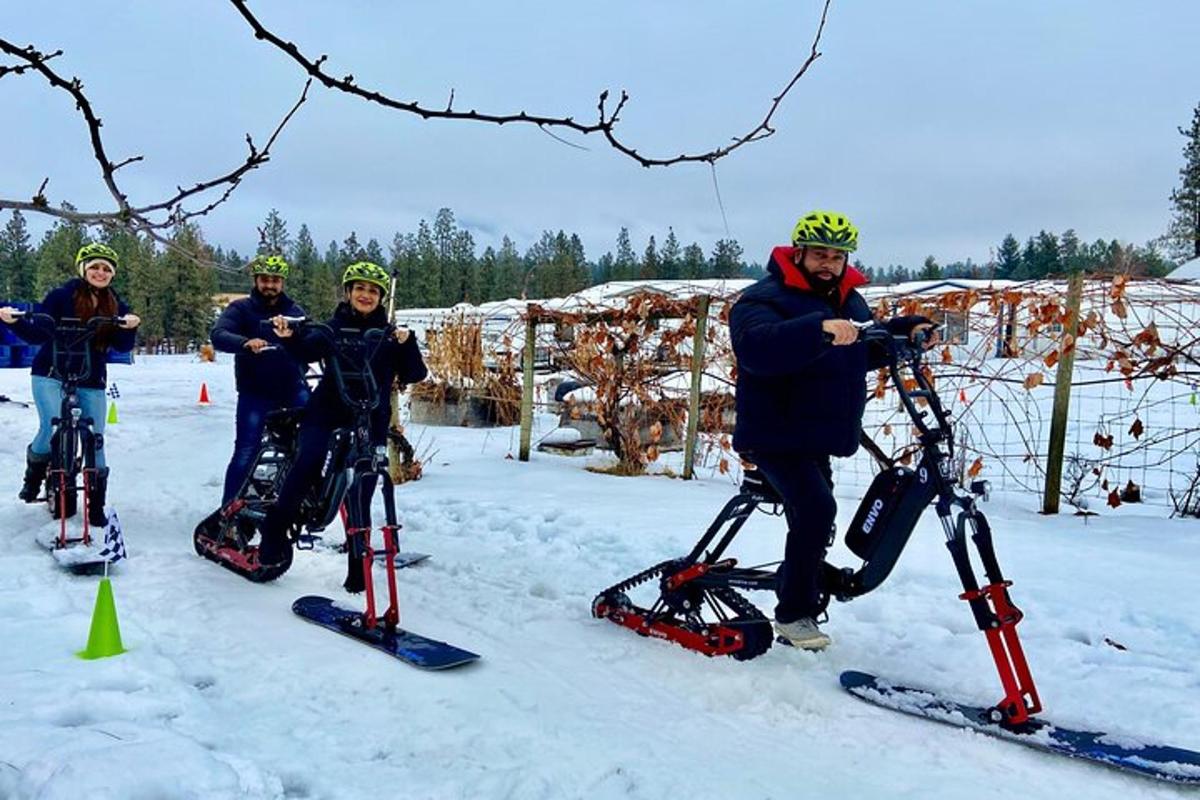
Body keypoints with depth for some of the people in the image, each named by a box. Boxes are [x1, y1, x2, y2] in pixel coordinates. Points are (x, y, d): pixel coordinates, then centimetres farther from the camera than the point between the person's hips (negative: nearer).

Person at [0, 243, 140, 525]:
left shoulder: (116, 306, 5)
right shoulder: (61, 296, -3)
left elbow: (122, 346, -4)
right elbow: (38, 333, -4)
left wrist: (129, 328, -24)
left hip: (91, 381, 3)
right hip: (51, 375, -2)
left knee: (95, 441, 1)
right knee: (52, 428, -20)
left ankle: (96, 505, 13)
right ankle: (33, 474, 13)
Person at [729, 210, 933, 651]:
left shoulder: (849, 301, 11)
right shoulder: (764, 299, -15)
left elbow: (867, 350, 20)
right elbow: (756, 348, -34)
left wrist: (905, 329, 1)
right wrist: (818, 330, -48)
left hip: (819, 438, 9)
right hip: (776, 436, -8)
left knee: (815, 523, 16)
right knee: (816, 509, -25)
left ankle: (792, 597, 37)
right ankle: (793, 613, -10)